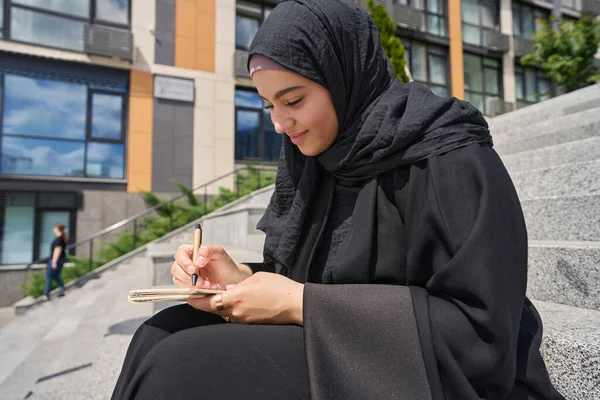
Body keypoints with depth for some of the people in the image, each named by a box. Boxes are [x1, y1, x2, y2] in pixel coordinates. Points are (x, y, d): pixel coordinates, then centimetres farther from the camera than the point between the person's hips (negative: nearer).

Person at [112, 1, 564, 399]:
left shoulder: (451, 161, -19)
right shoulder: (325, 161, 3)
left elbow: (480, 331, -22)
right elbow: (316, 275, 9)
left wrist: (301, 303, -24)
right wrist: (242, 277, -12)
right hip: (350, 357, 6)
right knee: (165, 336, -7)